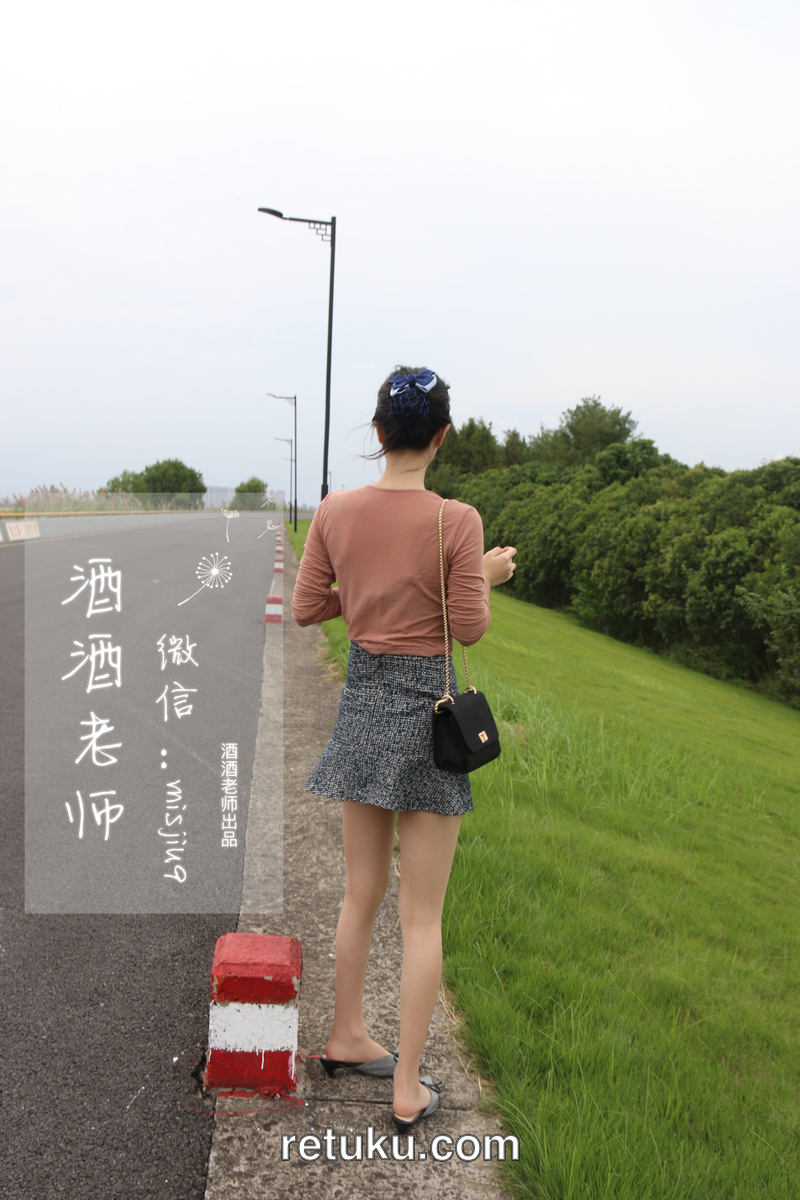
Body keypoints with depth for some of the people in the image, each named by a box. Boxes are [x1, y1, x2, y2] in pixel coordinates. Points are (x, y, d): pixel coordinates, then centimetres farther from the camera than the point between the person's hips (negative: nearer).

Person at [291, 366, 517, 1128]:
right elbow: (468, 628, -11)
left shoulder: (335, 512, -4)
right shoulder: (455, 521, -17)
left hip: (363, 699, 5)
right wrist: (487, 577, 6)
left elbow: (306, 609, 3)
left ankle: (346, 1037, 38)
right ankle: (407, 1090, 14)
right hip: (426, 705, -5)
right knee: (421, 915, 6)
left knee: (362, 891, 21)